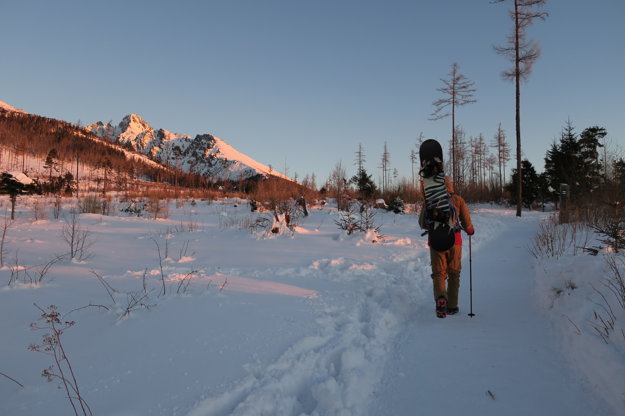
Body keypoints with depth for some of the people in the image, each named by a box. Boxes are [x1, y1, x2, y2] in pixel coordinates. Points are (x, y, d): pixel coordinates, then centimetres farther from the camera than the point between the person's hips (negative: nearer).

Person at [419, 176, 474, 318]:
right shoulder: (458, 199, 1)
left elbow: (422, 223, 5)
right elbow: (466, 222, -1)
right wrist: (470, 230, 22)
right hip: (454, 240, 0)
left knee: (438, 273, 5)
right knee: (453, 273, 13)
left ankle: (440, 298, -21)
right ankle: (452, 306, 16)